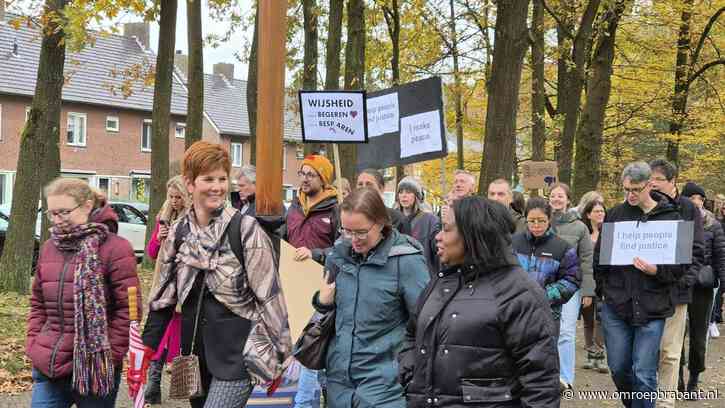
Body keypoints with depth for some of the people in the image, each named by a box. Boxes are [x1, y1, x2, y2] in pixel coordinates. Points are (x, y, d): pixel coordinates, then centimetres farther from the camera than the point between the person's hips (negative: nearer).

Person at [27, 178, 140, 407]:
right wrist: (33, 343, 8)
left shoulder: (115, 248, -9)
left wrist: (108, 355, -12)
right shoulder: (49, 248, 11)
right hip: (49, 365, 5)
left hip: (94, 368, -5)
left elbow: (128, 308, -10)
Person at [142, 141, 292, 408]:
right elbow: (164, 295, 12)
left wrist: (279, 356, -7)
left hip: (238, 354, -5)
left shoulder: (246, 229, -10)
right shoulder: (178, 233, 5)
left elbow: (269, 294, -8)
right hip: (195, 353, 5)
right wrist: (148, 347, 8)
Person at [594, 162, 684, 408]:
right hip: (615, 304, 3)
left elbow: (679, 266, -1)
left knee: (644, 373, -1)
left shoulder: (670, 217, -1)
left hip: (652, 307, -2)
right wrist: (602, 291, 8)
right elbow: (599, 256, 12)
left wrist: (656, 271, -19)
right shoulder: (615, 215, 4)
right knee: (618, 368, 10)